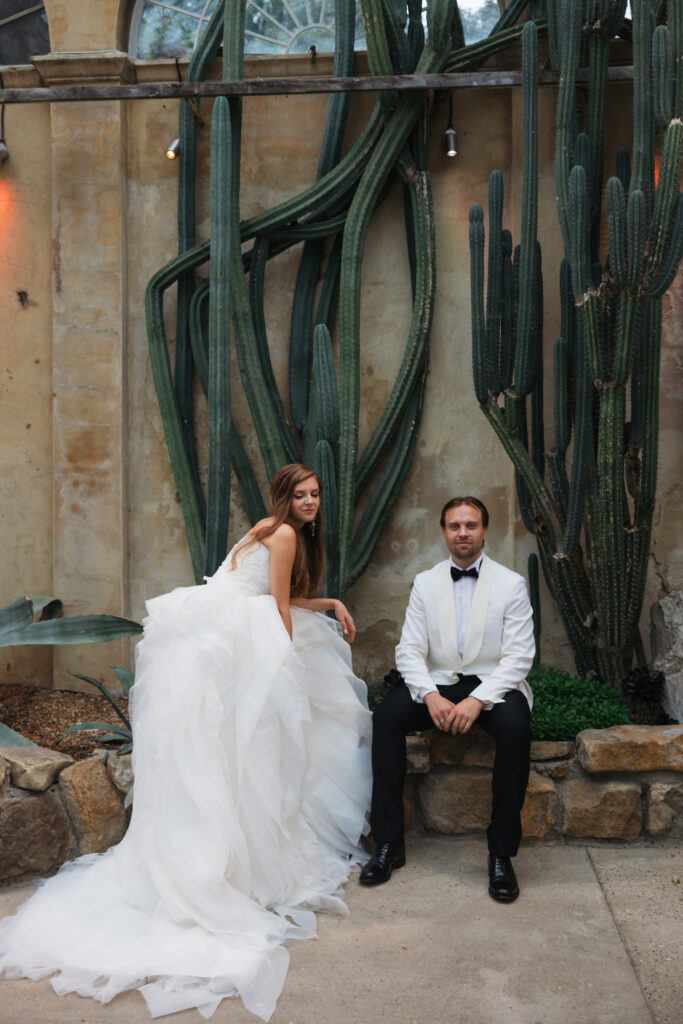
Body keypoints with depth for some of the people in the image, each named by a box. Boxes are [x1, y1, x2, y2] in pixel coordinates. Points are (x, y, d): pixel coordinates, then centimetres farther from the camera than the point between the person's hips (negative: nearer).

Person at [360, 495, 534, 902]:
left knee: (516, 725, -34)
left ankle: (501, 853, -21)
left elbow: (518, 657, -8)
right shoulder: (426, 583, 6)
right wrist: (431, 695, -19)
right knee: (387, 713, -25)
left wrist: (477, 700, -23)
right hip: (439, 684, 2)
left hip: (493, 685, -2)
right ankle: (389, 843, -16)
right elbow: (409, 651, 0)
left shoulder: (511, 584, -2)